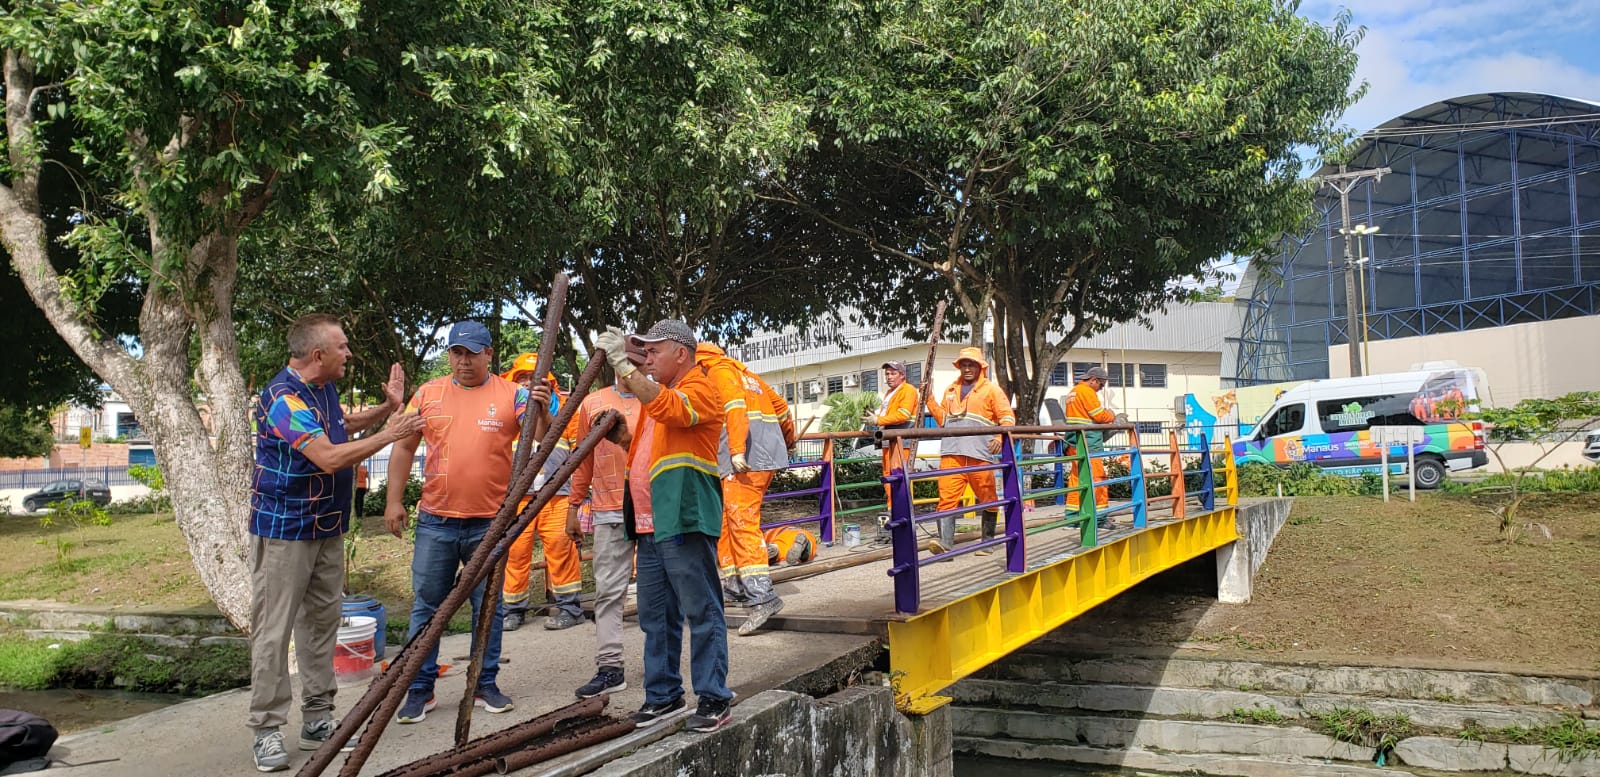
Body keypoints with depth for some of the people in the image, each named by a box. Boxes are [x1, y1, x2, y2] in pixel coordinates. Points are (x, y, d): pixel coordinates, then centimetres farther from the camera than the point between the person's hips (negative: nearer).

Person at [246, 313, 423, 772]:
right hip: (284, 530, -9)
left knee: (321, 622, 12)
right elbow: (328, 457, -27)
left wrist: (387, 408, 11)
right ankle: (267, 730, 4)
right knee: (273, 630, -3)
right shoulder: (284, 398, -20)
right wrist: (390, 435, -20)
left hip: (328, 528, 9)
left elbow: (343, 425, 29)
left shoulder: (323, 389, 10)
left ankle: (317, 720, 20)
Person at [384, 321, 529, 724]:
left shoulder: (510, 394, -1)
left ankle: (485, 684, 22)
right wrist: (394, 500, 4)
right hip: (436, 521, 1)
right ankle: (420, 689, 17)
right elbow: (404, 447, 10)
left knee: (488, 608, 10)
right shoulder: (429, 393, 5)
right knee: (426, 607, 7)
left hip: (489, 523, -1)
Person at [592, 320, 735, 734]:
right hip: (650, 523, 10)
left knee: (701, 612, -5)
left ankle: (713, 698, 1)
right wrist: (621, 435, 13)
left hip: (684, 521, -10)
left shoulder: (700, 389, -7)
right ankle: (663, 696, 22)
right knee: (655, 617, 13)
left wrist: (623, 366, -28)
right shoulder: (658, 390, 23)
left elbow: (669, 409, -29)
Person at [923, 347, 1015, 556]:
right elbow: (942, 419, 23)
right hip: (952, 454, 3)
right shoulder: (951, 390, 23)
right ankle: (945, 542, -19)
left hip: (980, 454, -3)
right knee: (947, 497, -11)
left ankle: (987, 543, 18)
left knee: (987, 500, 6)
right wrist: (929, 399, 13)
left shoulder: (991, 389, 8)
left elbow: (1007, 417, 1)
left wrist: (1000, 437, -16)